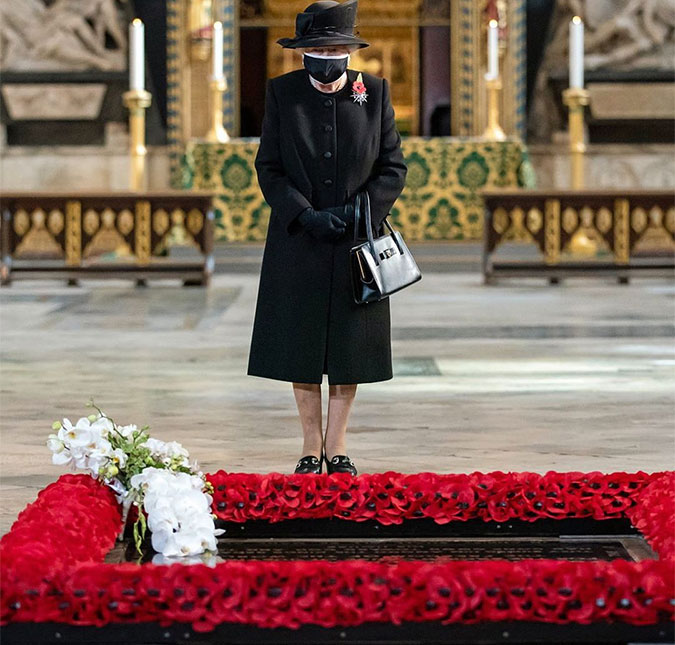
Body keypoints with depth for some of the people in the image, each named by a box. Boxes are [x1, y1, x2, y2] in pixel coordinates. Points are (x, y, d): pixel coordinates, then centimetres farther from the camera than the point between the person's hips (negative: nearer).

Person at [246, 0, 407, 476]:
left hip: (357, 241, 0)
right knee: (300, 348, 4)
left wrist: (359, 211, -12)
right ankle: (311, 447, 16)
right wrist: (306, 216, -14)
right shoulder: (282, 93, -1)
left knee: (350, 347, 4)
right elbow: (268, 168, -1)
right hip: (299, 242, 0)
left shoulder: (375, 92, 0)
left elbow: (394, 167, 3)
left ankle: (337, 448, 14)